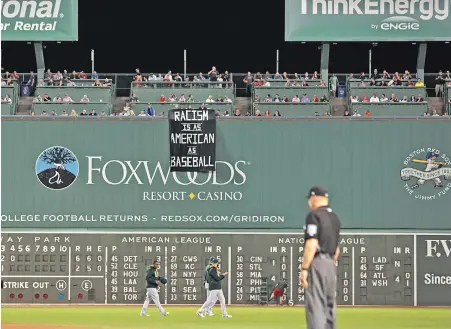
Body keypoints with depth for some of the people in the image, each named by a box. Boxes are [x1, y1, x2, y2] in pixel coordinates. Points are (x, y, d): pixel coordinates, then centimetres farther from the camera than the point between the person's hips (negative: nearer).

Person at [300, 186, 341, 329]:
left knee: (315, 306, -11)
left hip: (317, 262, -8)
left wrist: (304, 268, -19)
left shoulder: (314, 215, -10)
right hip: (331, 263, 8)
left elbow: (312, 244, -18)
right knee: (329, 305, 13)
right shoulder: (335, 217, 15)